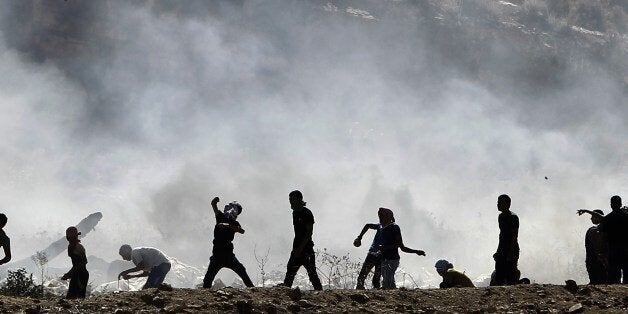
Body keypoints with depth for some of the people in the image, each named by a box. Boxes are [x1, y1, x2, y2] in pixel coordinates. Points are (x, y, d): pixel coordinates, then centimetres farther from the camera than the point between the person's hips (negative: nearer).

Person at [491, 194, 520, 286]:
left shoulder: (513, 217, -11)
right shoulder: (501, 217, 15)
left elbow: (515, 237, -16)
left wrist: (511, 253, -21)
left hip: (511, 251, -9)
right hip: (502, 251, 9)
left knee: (511, 279, -10)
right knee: (498, 279, 6)